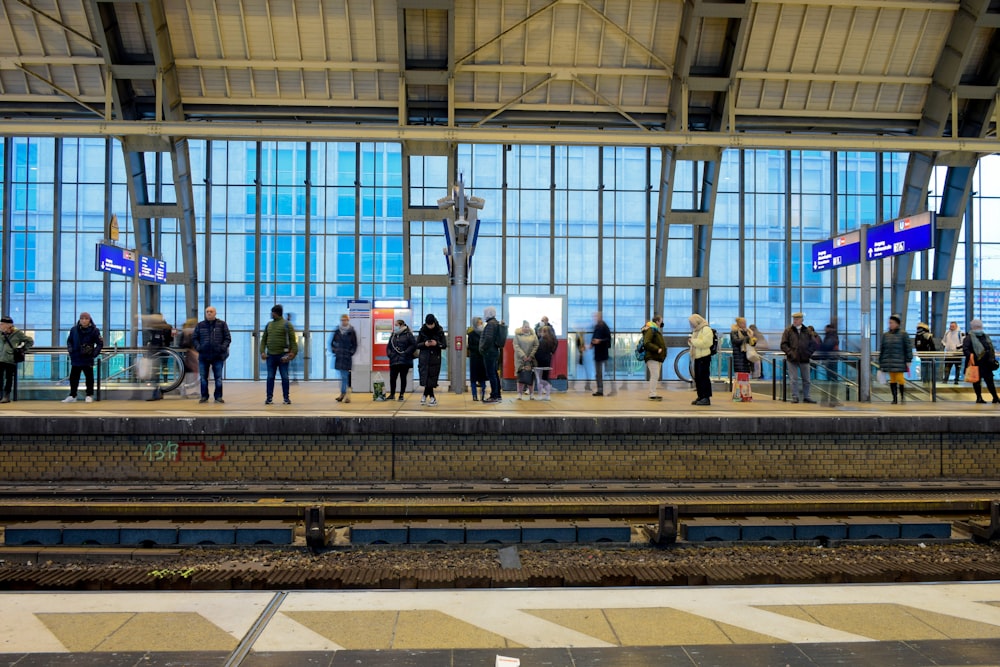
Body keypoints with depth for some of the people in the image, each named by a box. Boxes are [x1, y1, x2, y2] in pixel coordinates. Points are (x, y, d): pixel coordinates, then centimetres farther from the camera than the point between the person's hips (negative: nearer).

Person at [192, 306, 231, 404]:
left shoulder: (222, 324, 4)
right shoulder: (200, 325, 9)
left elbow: (228, 338, 4)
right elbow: (194, 338, 12)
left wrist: (223, 347, -11)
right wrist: (198, 347, -5)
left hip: (218, 355, -2)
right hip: (203, 355, 2)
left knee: (218, 378, 1)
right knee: (203, 377, 5)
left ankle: (218, 397, 8)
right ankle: (204, 396, 15)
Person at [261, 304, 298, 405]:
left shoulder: (286, 324, -3)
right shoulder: (268, 325, 12)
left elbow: (292, 340, -7)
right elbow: (263, 339, 14)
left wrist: (293, 353, -15)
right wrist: (262, 351, 1)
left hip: (282, 356, -4)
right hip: (270, 355, 4)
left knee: (284, 377, 1)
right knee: (270, 377, 5)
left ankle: (286, 397, 7)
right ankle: (269, 397, 11)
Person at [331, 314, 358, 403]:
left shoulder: (352, 332, -2)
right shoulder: (337, 331, 7)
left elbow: (355, 345, 0)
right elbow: (333, 342, 15)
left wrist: (351, 353, -8)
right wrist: (334, 350, 4)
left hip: (347, 357, -4)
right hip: (339, 356, 4)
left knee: (344, 376, -6)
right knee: (343, 376, 9)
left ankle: (343, 394, -3)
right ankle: (344, 394, 15)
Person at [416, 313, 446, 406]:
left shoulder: (440, 331, 1)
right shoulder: (422, 331, 3)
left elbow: (444, 345, 2)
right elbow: (417, 345, 5)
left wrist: (437, 343, -17)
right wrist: (424, 344, -14)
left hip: (435, 359, -1)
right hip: (424, 358, 1)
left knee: (432, 378, -3)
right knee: (425, 378, -5)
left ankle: (425, 396, 14)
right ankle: (432, 398, 8)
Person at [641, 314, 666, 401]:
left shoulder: (657, 330, 20)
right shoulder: (650, 330, -12)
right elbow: (646, 343, -22)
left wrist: (663, 349, 14)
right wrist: (657, 349, -25)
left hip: (657, 357, 10)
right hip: (652, 357, -10)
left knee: (655, 376, 12)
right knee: (655, 375, -13)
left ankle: (653, 393, 17)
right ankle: (652, 394, -12)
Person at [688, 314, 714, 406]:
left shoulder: (706, 329, -8)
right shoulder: (696, 330, 20)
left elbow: (705, 343, -20)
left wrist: (693, 341, -15)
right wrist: (690, 342, 4)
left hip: (704, 357, -9)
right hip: (697, 357, 9)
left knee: (704, 377, -9)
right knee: (697, 378, 10)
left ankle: (706, 398, -7)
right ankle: (700, 396, 16)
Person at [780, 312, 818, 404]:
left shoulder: (807, 331, 7)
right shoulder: (788, 331, 2)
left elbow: (814, 344, 11)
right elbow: (783, 345, -2)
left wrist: (809, 353, 0)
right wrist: (790, 353, -13)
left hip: (804, 359, 2)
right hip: (792, 359, -2)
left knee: (806, 379, 9)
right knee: (794, 379, -1)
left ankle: (806, 397, 19)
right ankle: (795, 397, 6)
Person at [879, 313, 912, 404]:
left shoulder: (903, 334, -1)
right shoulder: (885, 335, 10)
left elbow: (908, 348, -2)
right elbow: (882, 349, 12)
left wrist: (908, 360, -7)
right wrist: (880, 362, 11)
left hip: (899, 362, -4)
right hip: (888, 362, 4)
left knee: (900, 378, -6)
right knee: (892, 380, 6)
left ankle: (903, 397, 12)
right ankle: (894, 398, 12)